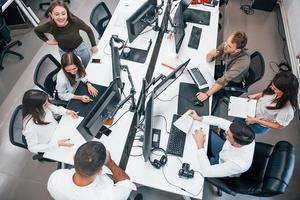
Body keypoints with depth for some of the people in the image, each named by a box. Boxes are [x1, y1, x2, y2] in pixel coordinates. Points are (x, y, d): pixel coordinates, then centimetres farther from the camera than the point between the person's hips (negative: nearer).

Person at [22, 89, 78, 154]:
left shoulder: (44, 107, -20)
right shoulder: (30, 125, -36)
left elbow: (54, 108, 5)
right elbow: (33, 148, -26)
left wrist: (66, 111, -12)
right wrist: (57, 144, -33)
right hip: (50, 148, -6)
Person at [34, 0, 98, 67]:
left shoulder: (75, 21, -30)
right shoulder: (49, 26, -25)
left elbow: (88, 30, -11)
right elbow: (36, 30, -1)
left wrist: (93, 45, -8)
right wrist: (47, 40, -8)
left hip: (80, 47, 0)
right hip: (64, 51, 1)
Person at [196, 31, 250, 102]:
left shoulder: (244, 60, -38)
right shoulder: (226, 44, -23)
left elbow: (225, 79, -40)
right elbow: (208, 60, -12)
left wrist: (207, 94, -43)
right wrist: (211, 54, -36)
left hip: (233, 83, -5)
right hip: (224, 70, 6)